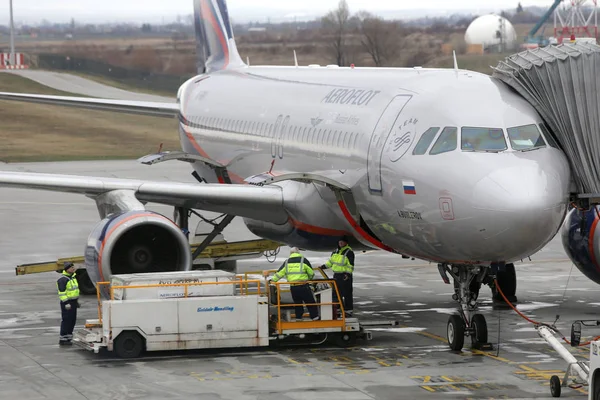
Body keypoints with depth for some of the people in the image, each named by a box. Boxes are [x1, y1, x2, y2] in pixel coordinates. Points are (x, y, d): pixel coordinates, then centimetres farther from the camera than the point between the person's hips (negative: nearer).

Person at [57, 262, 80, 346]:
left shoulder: (73, 277, 15)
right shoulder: (62, 279, -15)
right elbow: (62, 292, -19)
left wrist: (77, 300, 24)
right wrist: (66, 303, -23)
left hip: (73, 302, 9)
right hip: (67, 303, -9)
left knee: (73, 320, 11)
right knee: (66, 320, -8)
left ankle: (68, 337, 18)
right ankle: (63, 339, -5)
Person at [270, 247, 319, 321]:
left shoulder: (287, 262, 8)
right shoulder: (303, 260, -2)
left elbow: (279, 273, 10)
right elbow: (311, 273, 5)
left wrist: (273, 280, 22)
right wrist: (309, 279, 26)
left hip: (293, 287, 3)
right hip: (303, 286, -3)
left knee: (297, 303, 18)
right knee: (310, 303, 5)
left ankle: (298, 318, 18)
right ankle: (315, 318, 5)